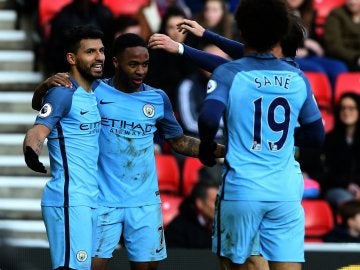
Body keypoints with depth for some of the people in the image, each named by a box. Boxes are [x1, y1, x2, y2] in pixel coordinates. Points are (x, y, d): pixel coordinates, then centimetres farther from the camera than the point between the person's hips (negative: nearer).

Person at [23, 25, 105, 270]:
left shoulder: (96, 91, 13)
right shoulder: (64, 93, -11)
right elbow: (37, 133, -23)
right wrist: (31, 151, -43)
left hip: (88, 200, 9)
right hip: (69, 200, -9)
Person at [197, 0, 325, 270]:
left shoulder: (228, 74, -4)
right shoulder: (298, 78, 7)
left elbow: (209, 118, -21)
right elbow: (316, 136, 14)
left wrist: (206, 147, -1)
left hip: (241, 189, -2)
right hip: (286, 192, 2)